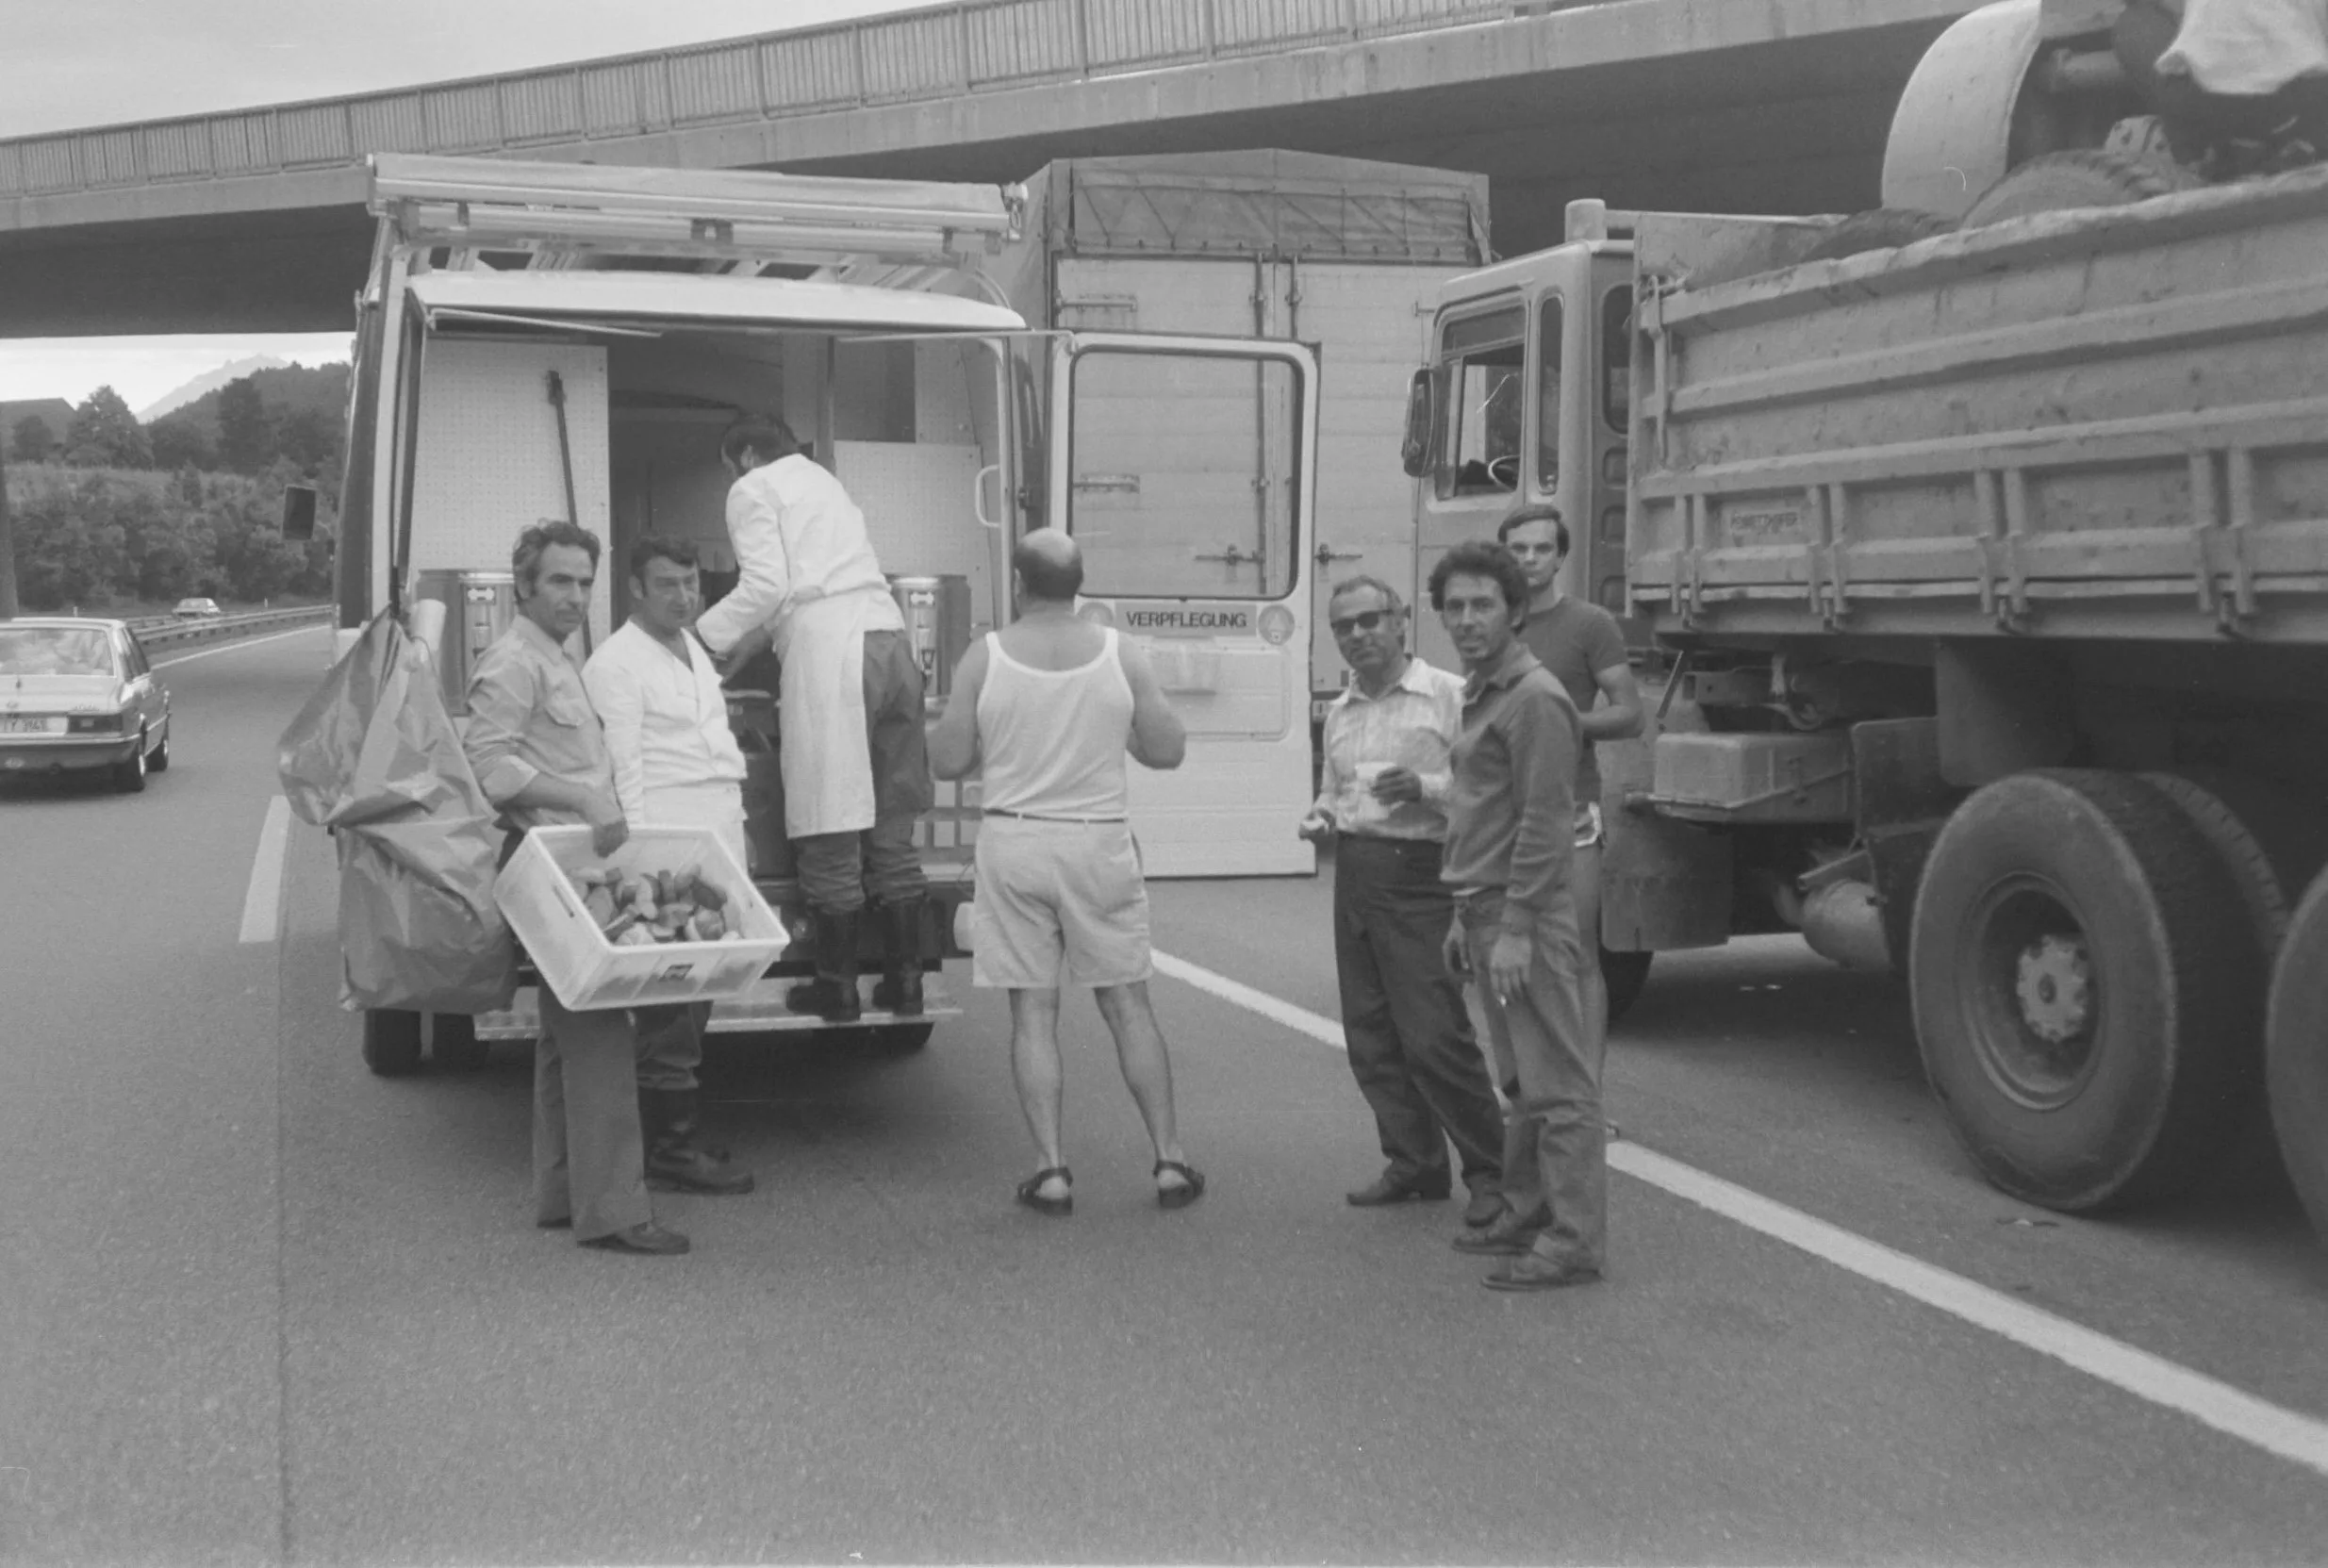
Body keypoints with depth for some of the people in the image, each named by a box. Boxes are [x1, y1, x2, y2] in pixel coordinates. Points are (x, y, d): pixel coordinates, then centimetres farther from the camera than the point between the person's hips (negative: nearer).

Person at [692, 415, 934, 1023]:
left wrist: (705, 637, 3)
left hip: (827, 647, -7)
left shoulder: (753, 490, 7)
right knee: (891, 830, 10)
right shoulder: (826, 482, 30)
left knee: (832, 835, -2)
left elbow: (766, 585, -7)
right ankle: (903, 980, 12)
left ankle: (837, 986, 2)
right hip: (890, 637, 7)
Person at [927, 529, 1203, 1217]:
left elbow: (947, 759, -1)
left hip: (1015, 842, -1)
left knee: (1033, 1012, 5)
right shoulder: (1120, 655, -3)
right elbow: (1168, 749, 2)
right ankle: (1169, 1160, 11)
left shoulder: (985, 657, -5)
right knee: (1127, 1004, 10)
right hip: (1100, 844, 1)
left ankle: (1050, 1170, 3)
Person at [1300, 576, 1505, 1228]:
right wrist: (1320, 815, 8)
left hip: (1418, 877, -7)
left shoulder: (1449, 696, -5)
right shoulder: (1340, 713, 17)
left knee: (1434, 1035, -10)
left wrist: (1423, 788, -22)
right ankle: (1414, 1163, 20)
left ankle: (1491, 1171, 2)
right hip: (1353, 875, 7)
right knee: (1370, 1036, 8)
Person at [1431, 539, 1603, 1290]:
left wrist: (1515, 928, -19)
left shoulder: (1534, 699, -13)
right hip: (1486, 911, 10)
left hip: (1526, 917, -10)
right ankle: (1550, 1209, 22)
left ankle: (1574, 1243, -2)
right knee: (1525, 1083, 14)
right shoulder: (1479, 693, 17)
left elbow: (1544, 824, -18)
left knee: (1557, 1084, -5)